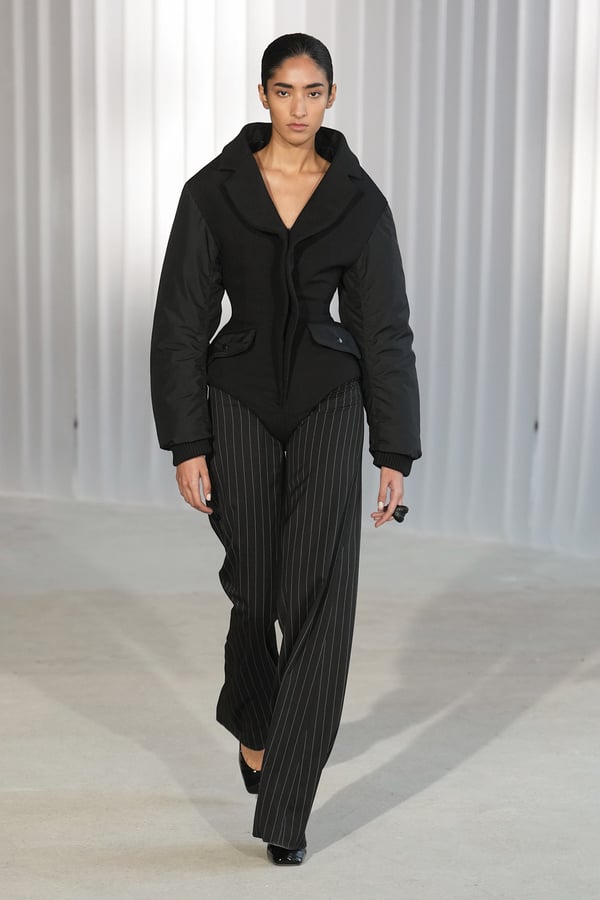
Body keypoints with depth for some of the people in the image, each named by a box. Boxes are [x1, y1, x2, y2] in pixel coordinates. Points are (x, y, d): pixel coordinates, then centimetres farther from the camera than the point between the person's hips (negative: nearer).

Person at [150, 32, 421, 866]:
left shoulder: (360, 200, -2)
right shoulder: (212, 190, -4)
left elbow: (385, 331, 0)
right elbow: (181, 323, -4)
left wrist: (395, 454, -3)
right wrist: (185, 444, -9)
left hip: (328, 401, 0)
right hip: (239, 400, 0)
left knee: (321, 596, -11)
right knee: (257, 588, 10)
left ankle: (284, 810, -3)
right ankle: (251, 721, 44)